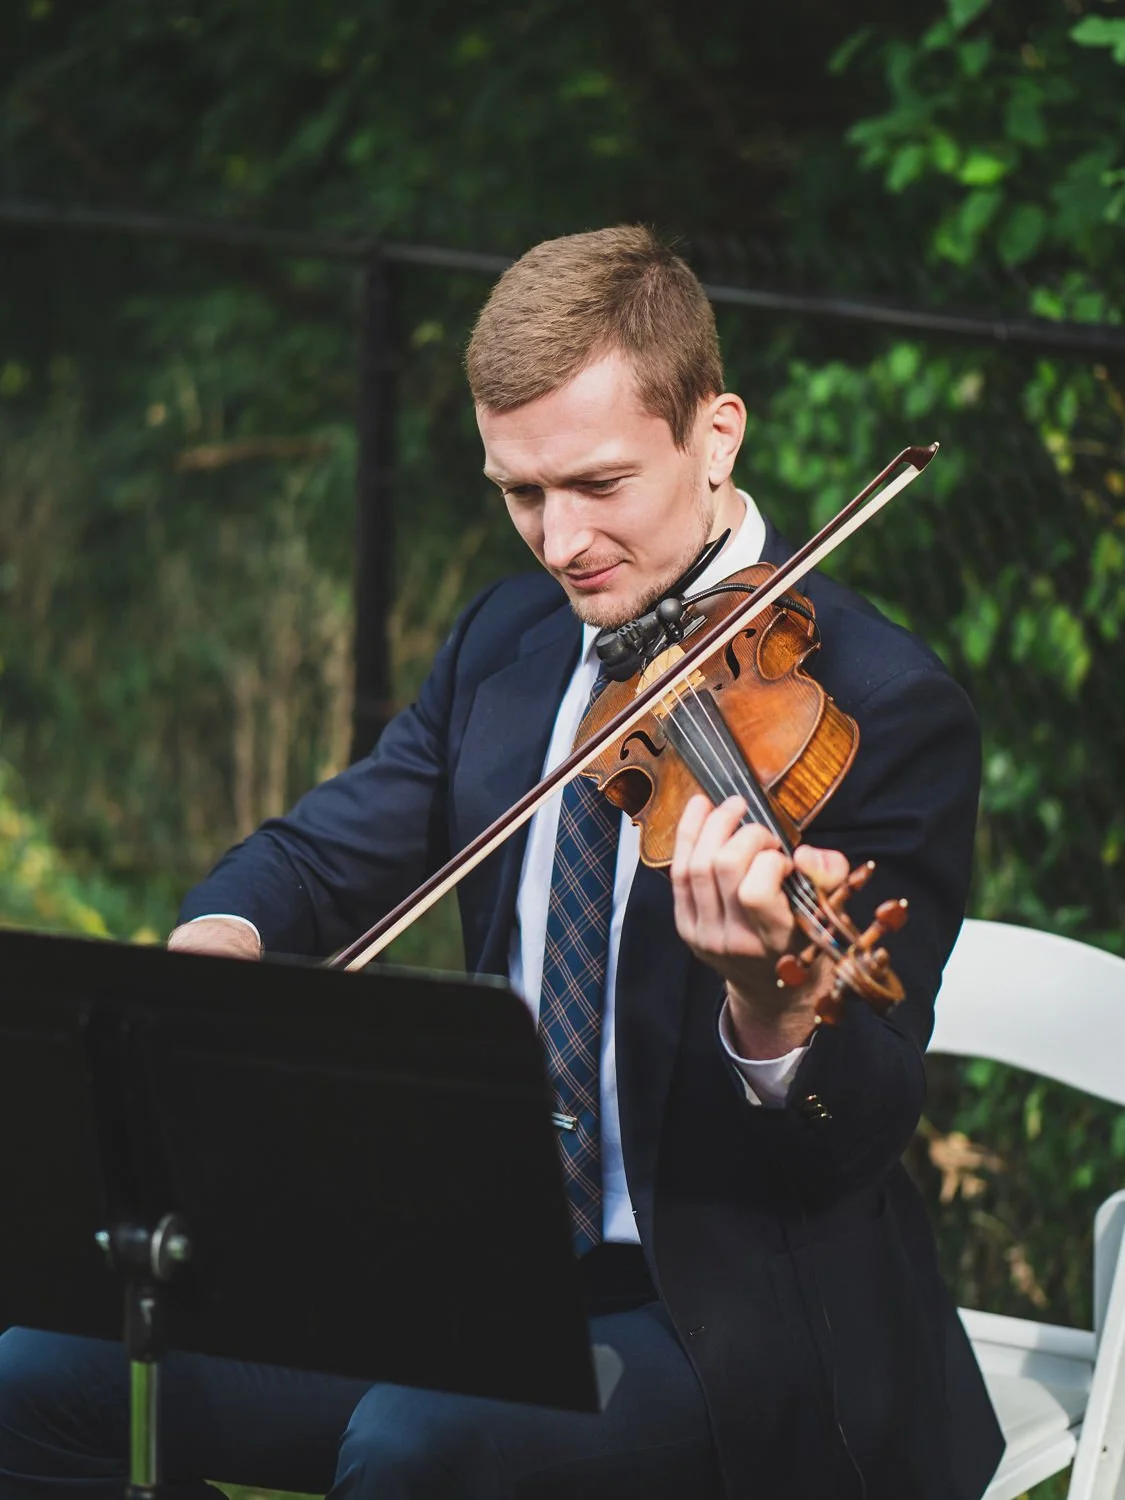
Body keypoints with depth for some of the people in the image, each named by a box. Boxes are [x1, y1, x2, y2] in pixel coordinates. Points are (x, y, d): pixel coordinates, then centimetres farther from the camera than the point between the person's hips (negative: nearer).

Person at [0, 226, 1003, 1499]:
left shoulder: (887, 709, -14)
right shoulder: (510, 640, 9)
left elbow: (858, 1139, -17)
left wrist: (775, 1011, -41)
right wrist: (218, 941, -14)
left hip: (731, 1317, -7)